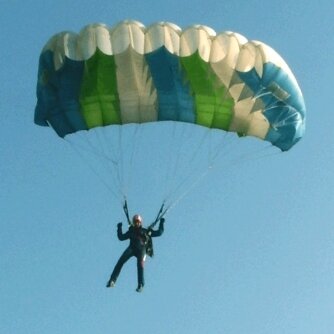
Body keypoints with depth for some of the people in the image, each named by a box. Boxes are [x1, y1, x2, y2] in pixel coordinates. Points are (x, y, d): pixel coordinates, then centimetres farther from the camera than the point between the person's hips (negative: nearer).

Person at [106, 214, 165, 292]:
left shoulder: (146, 232, 27)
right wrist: (119, 228, 26)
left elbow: (159, 232, 27)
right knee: (121, 261, -21)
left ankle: (140, 285, -28)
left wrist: (161, 223, 23)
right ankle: (112, 281, -25)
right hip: (132, 248, 2)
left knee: (140, 264, -28)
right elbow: (121, 237, 30)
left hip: (142, 249, -2)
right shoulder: (131, 231, 30)